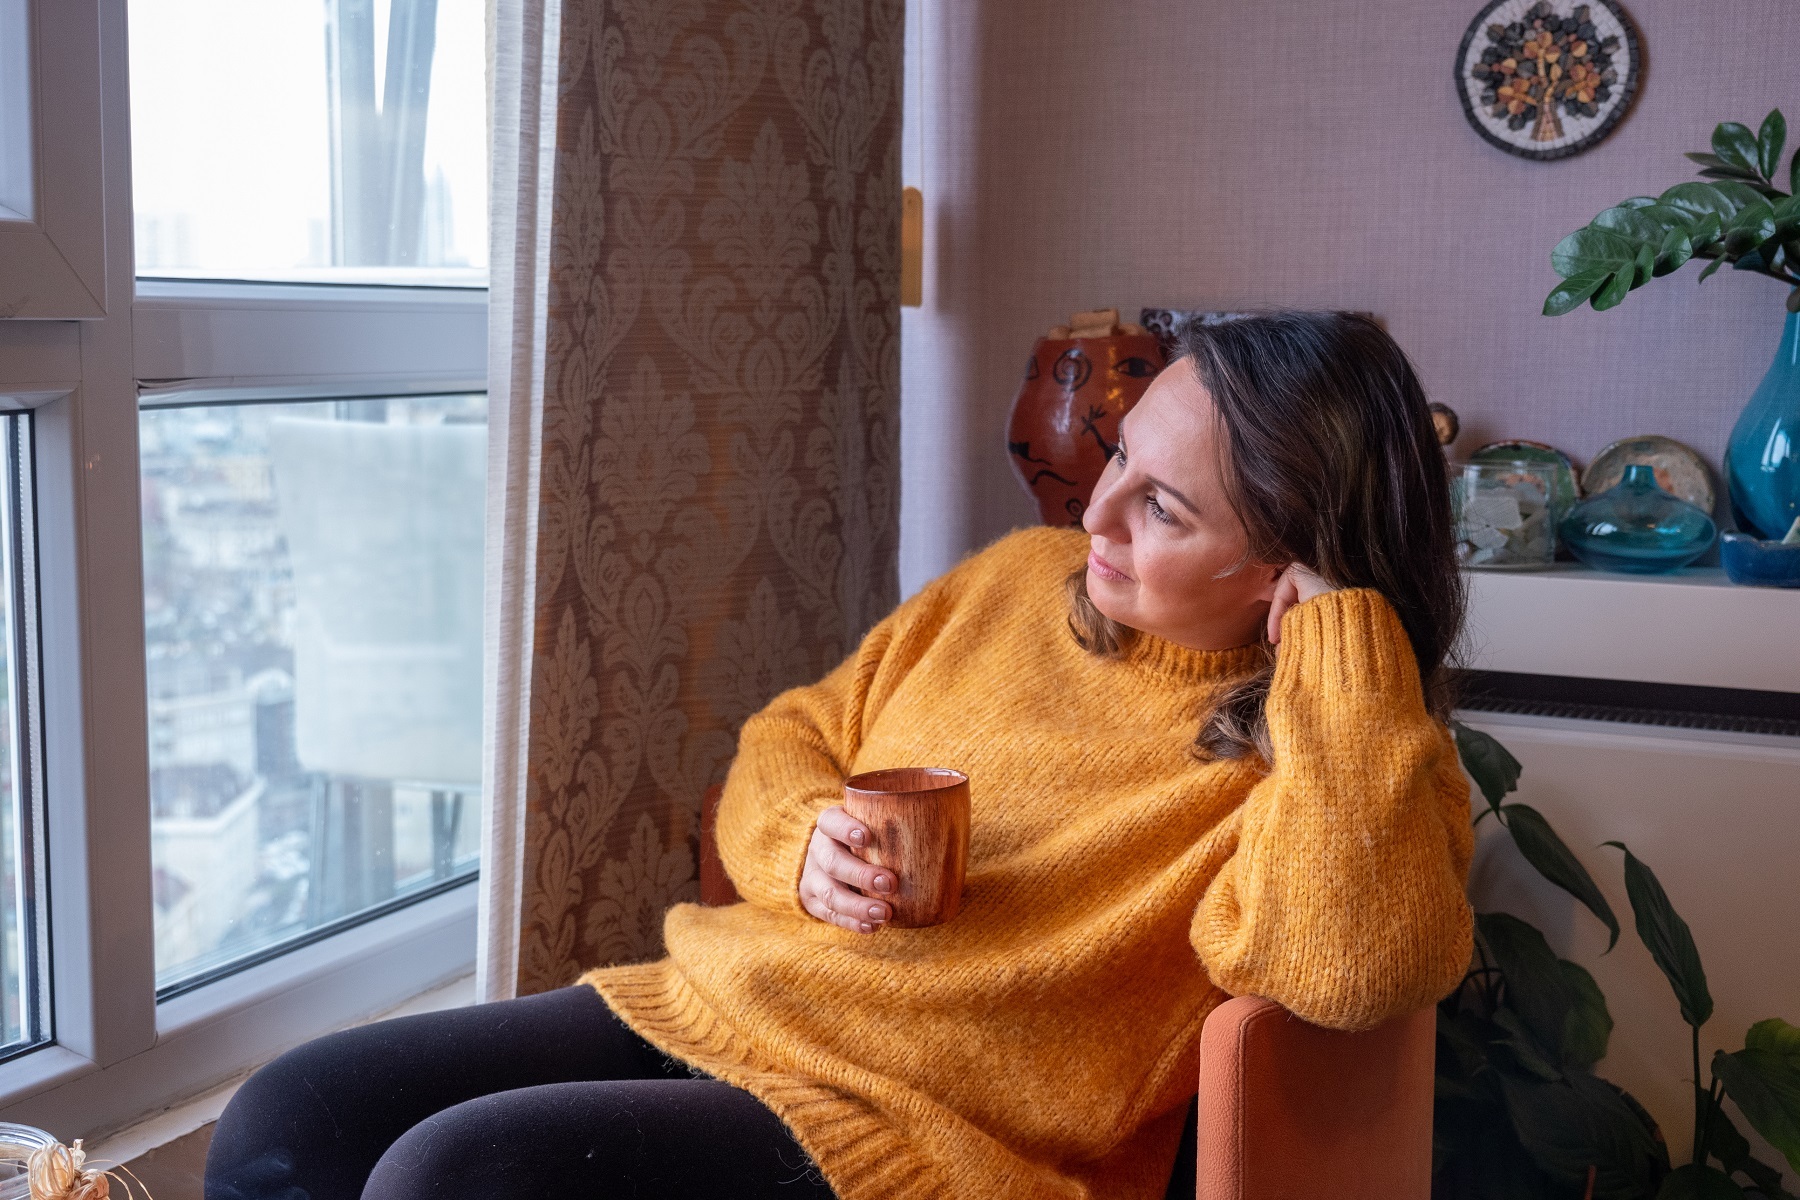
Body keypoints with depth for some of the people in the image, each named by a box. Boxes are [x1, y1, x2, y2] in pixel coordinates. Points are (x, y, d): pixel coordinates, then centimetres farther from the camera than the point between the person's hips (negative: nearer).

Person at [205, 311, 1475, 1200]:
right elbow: (791, 743, 19)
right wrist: (804, 843, -5)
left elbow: (1353, 961, -31)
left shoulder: (1313, 751, -8)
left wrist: (1337, 622, -22)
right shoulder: (1017, 582, 9)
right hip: (704, 1002, 7)